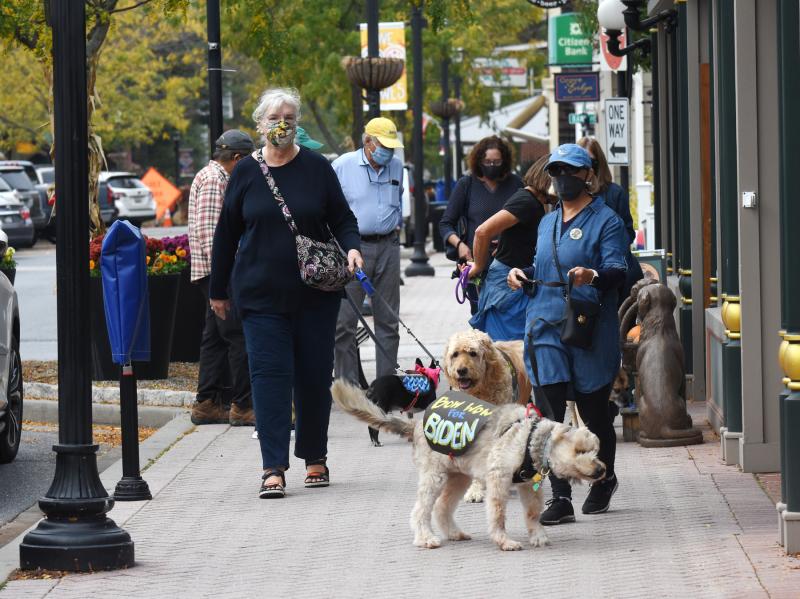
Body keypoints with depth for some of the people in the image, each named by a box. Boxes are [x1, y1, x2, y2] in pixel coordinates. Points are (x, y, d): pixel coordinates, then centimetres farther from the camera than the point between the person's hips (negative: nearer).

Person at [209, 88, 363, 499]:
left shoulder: (316, 168, 2)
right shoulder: (246, 172, 4)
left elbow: (342, 218, 8)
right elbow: (226, 233, 9)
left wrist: (351, 247, -14)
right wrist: (218, 290, 12)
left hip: (315, 293, 0)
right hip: (261, 294, 0)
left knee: (314, 375, 6)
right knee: (269, 375, -7)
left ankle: (315, 457, 22)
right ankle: (274, 468, -8)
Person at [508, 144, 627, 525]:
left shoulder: (605, 220, -4)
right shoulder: (548, 223, 18)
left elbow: (618, 271, -16)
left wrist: (593, 275, -36)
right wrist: (522, 274, 7)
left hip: (590, 331, -5)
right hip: (545, 326, 5)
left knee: (594, 412, 8)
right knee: (548, 413, -7)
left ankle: (604, 480, 33)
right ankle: (560, 498, -8)